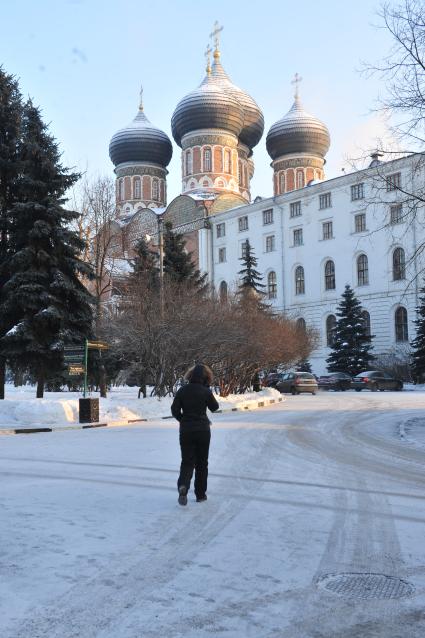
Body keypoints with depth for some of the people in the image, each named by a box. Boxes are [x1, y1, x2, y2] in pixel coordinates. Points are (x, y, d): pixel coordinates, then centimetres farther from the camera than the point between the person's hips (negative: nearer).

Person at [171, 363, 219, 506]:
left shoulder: (182, 390, -3)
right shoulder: (206, 391, -9)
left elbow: (175, 410, -2)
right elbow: (214, 407, 6)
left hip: (185, 430, 1)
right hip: (202, 430, -1)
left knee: (187, 461, 8)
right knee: (202, 462, 13)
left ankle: (183, 486, -18)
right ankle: (200, 494, 18)